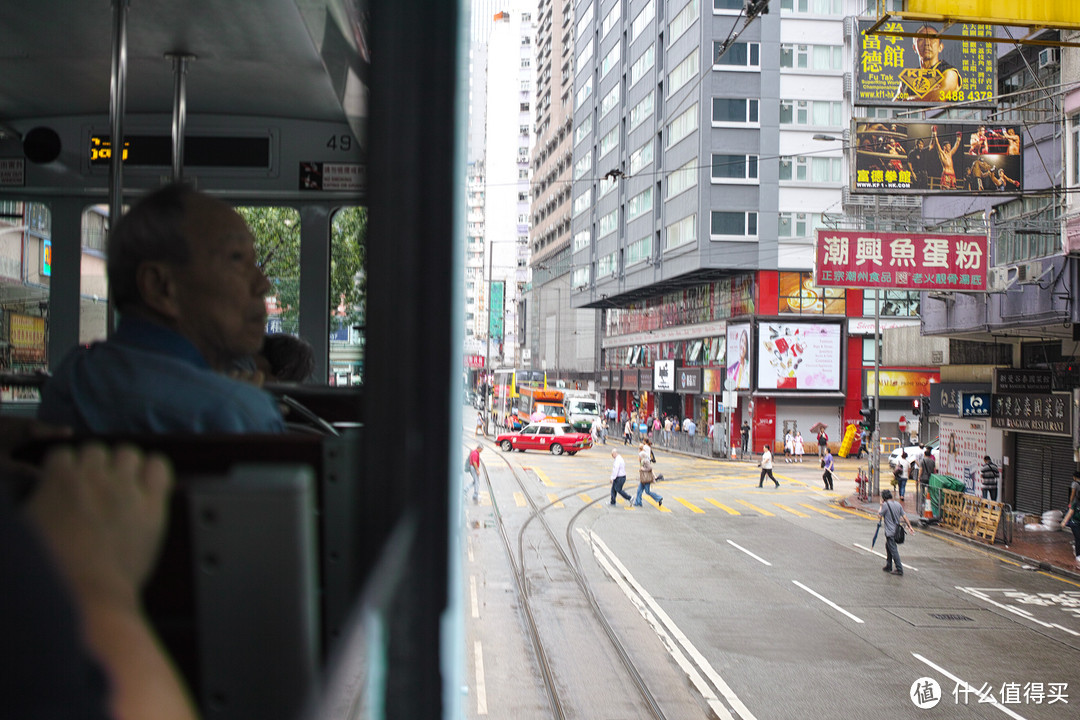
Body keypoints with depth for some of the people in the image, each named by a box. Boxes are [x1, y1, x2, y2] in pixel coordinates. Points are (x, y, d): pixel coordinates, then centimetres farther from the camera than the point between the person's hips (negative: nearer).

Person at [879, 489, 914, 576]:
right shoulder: (898, 504, 8)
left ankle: (899, 569, -7)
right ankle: (888, 566, 28)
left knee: (893, 550, -5)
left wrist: (881, 506, 4)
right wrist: (909, 526, 9)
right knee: (888, 546, 23)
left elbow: (879, 515, -8)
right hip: (897, 529, 8)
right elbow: (904, 516, 7)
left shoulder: (886, 504, -13)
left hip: (890, 532, -8)